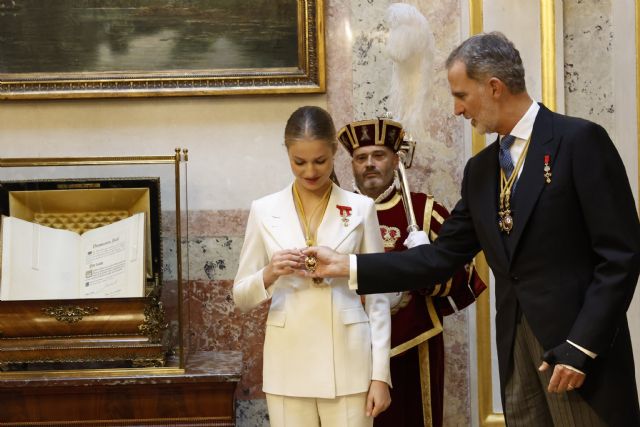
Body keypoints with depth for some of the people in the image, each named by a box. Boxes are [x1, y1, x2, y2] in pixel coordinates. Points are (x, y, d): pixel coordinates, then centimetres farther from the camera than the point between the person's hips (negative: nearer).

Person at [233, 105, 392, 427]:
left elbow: (377, 296, 3)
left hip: (348, 364, -1)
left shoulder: (360, 208, 2)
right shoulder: (264, 210, 4)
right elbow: (241, 298, 5)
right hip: (289, 366, 1)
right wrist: (268, 276, -16)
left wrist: (380, 373, -3)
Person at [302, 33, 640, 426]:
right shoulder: (481, 170, 13)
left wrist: (582, 345, -17)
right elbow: (443, 256, 13)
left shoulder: (580, 140, -8)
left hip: (581, 341, -6)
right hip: (516, 346, 7)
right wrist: (347, 265, 8)